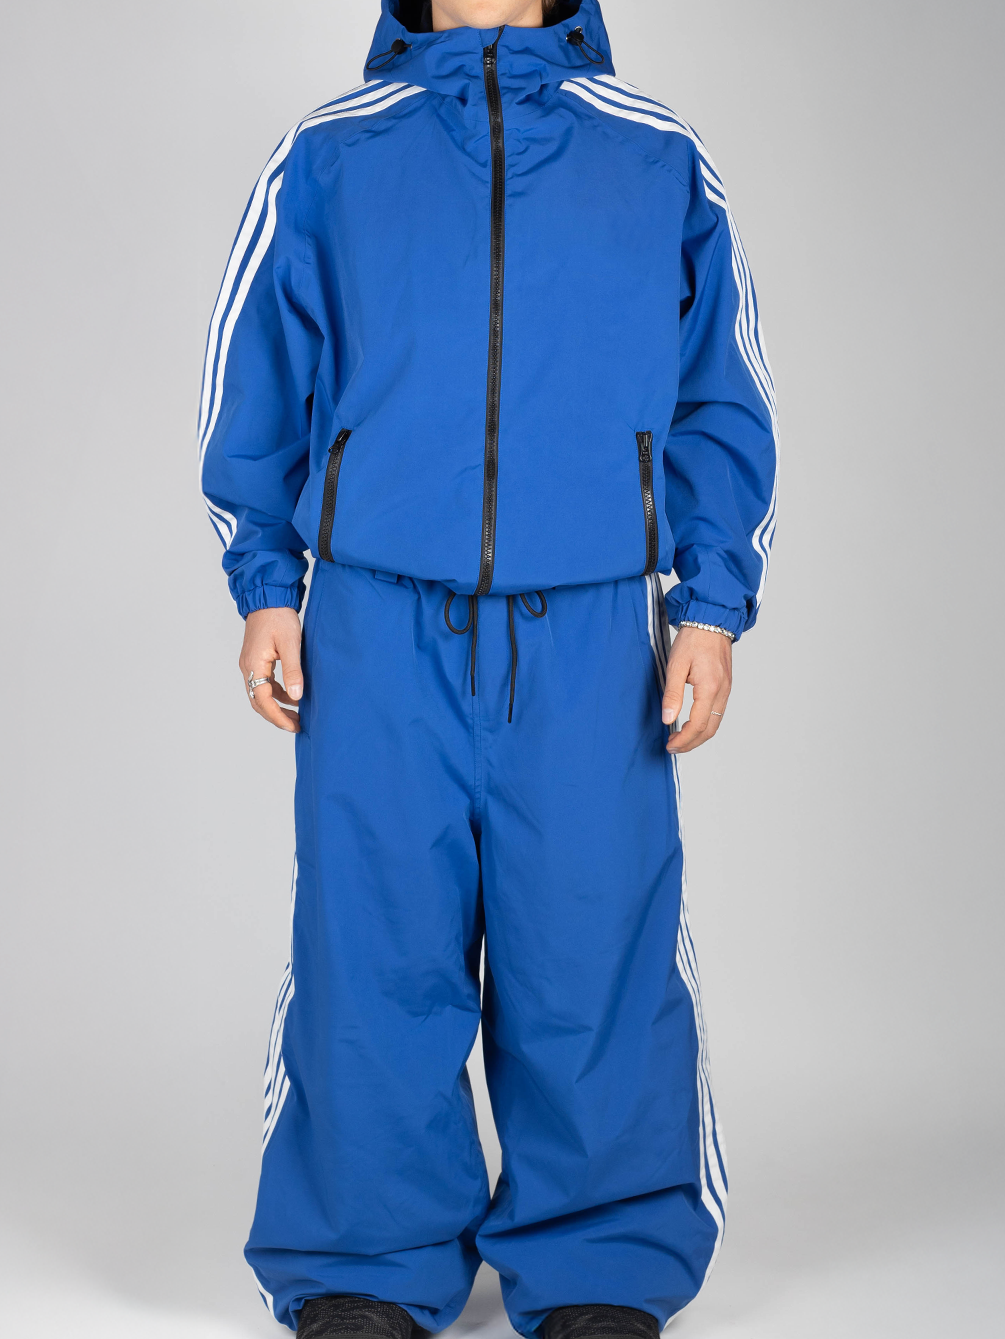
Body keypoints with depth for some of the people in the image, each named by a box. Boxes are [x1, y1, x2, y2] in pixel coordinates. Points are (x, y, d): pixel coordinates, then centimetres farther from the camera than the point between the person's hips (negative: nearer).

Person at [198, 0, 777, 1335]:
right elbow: (258, 386, 13)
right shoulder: (330, 157, 10)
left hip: (590, 640, 0)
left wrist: (709, 603, 3)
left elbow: (717, 404, 10)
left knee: (594, 961, 1)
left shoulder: (659, 160, 10)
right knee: (373, 960, 2)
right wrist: (265, 584, 7)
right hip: (378, 637, 0)